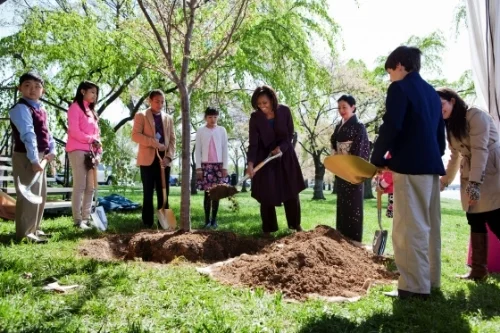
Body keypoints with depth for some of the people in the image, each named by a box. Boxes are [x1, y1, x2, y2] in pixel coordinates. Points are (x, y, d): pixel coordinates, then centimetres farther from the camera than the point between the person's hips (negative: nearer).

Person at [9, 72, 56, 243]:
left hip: (40, 156, 10)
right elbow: (28, 135, -24)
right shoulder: (21, 108, -15)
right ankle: (24, 233, 0)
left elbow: (46, 132, 15)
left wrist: (52, 150, 0)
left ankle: (34, 229, 28)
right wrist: (34, 159, -30)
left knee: (40, 194, 17)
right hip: (26, 157, -10)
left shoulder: (41, 109, 16)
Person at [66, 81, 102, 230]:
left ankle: (86, 218, 10)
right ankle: (77, 220, -7)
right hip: (78, 151, -8)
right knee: (79, 186, -9)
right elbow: (74, 131, -13)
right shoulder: (75, 107, -2)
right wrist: (91, 140, -11)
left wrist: (97, 146, 6)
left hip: (91, 152, 8)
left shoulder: (91, 110, 22)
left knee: (90, 187, 5)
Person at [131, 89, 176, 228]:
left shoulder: (168, 118, 17)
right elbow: (135, 135, -7)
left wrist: (169, 156, -5)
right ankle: (147, 222, 5)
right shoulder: (141, 116, 5)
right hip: (148, 159, -3)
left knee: (163, 193, 4)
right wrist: (154, 143, -19)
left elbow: (172, 139, 11)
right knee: (148, 193, -1)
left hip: (164, 159, 4)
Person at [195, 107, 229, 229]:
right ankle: (207, 220, 3)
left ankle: (214, 219, 9)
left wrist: (225, 167, 1)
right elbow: (197, 150, 3)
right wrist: (198, 167, -3)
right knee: (207, 193, -3)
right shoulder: (200, 131, 4)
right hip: (205, 165, -1)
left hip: (218, 165, 1)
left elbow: (225, 149, 6)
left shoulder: (222, 130, 6)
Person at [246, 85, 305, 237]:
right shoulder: (255, 117, -14)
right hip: (264, 157, -1)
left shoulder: (284, 111, -11)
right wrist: (250, 163, -31)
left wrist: (281, 148, -22)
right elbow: (253, 143, -18)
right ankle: (268, 229, 14)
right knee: (266, 195, 0)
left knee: (291, 191, 10)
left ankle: (296, 224, 28)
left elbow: (290, 135, -4)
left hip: (285, 156, 2)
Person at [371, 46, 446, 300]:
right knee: (429, 226, 13)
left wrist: (377, 159, -6)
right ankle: (430, 280, 21)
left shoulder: (400, 88, -7)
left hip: (410, 165, -9)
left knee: (409, 227, -7)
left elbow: (391, 127, -16)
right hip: (431, 164, 9)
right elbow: (440, 134, 20)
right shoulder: (432, 93, 19)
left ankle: (415, 286, -5)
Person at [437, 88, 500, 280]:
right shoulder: (451, 127, 17)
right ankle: (478, 269, 10)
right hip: (470, 178, 8)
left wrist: (475, 182, -24)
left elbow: (480, 149, -18)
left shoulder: (475, 115, -9)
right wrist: (443, 182, 20)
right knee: (475, 223, 6)